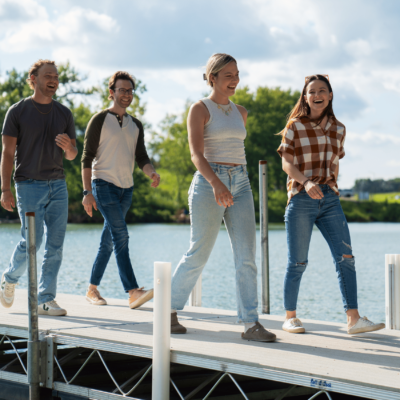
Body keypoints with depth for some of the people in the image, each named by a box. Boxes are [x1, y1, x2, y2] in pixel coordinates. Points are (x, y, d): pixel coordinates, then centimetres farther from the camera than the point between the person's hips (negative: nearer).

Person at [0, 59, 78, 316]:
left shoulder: (64, 114, 12)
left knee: (55, 245, -1)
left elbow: (73, 155, 16)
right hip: (30, 186, -4)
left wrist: (68, 146, -9)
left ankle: (46, 299, 7)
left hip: (58, 185, 4)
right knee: (32, 241, -8)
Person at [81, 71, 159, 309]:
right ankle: (133, 292, -26)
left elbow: (141, 158, 10)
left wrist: (152, 173, -13)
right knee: (121, 235, -18)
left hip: (126, 188, 6)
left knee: (108, 241, 10)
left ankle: (92, 289, 20)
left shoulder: (136, 126, 15)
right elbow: (87, 158, -5)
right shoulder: (100, 120, -2)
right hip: (103, 184, -6)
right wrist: (87, 192, -13)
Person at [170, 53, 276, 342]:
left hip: (241, 185, 6)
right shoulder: (200, 109, -4)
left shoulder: (240, 112, 15)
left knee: (247, 256, -4)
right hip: (209, 184, -5)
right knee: (199, 254, 0)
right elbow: (196, 153, -15)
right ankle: (170, 310, 19)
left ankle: (251, 323, -5)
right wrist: (216, 183, -31)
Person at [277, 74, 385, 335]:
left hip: (330, 200, 4)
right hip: (301, 199, -3)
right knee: (298, 262, 2)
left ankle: (354, 319, -9)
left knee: (346, 258, -7)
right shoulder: (295, 126, -1)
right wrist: (306, 182, -22)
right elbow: (286, 163, -6)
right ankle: (290, 317, 15)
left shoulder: (338, 129, 11)